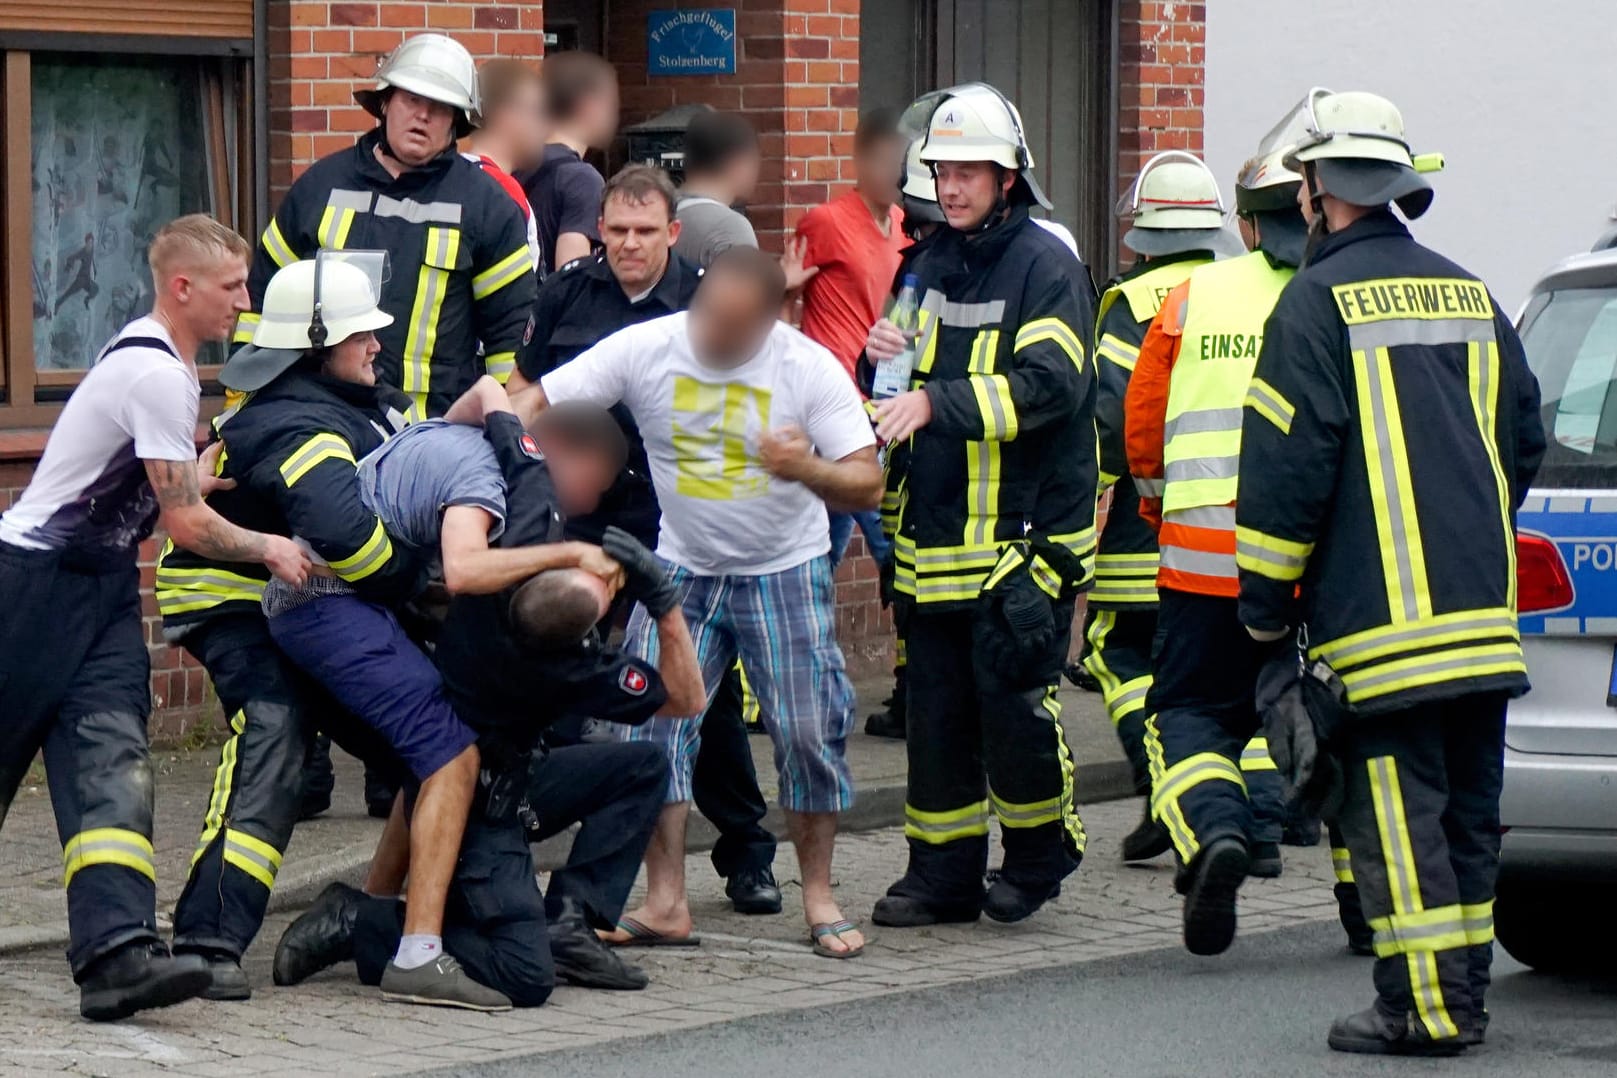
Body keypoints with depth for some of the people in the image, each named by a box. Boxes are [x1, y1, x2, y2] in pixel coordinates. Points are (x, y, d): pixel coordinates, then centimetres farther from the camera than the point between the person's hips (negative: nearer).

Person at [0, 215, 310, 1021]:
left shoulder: (149, 355, 12)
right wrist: (270, 550, -3)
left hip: (99, 584, 9)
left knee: (111, 760, -8)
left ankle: (115, 948, -21)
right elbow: (186, 523, -16)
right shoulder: (158, 375, -18)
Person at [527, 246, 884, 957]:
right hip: (682, 570, 2)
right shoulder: (644, 350, -13)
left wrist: (808, 470, -36)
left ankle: (818, 896, 10)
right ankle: (666, 903, -1)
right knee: (652, 718, -8)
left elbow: (867, 484, -15)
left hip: (787, 572, -2)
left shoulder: (809, 367, -15)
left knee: (809, 731, -7)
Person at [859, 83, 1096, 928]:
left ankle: (1039, 851, 15)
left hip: (1023, 533, -7)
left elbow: (1051, 382, -20)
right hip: (933, 532, 7)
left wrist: (938, 402, -28)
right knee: (935, 709, 8)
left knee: (1013, 702, -7)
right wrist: (883, 361, 0)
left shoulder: (1043, 265, -7)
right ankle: (943, 873, 16)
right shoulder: (930, 265, 15)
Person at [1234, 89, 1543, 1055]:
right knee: (1467, 809, 11)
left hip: (1378, 616, -7)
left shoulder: (1321, 301, -7)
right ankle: (1465, 992, 15)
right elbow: (1525, 442, 21)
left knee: (1397, 813, -6)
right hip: (1483, 611, 7)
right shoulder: (1471, 298, 14)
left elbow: (1286, 466, -10)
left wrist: (1265, 605, -3)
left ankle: (1424, 1005, -8)